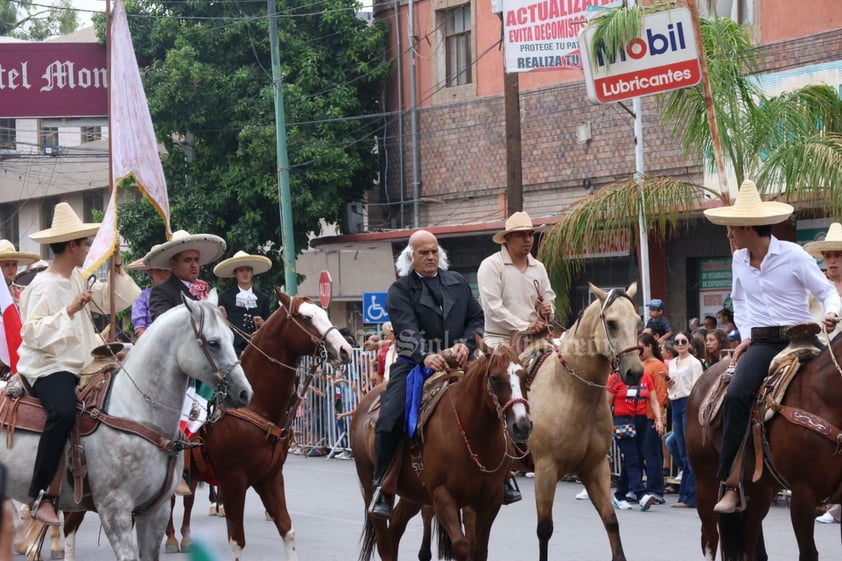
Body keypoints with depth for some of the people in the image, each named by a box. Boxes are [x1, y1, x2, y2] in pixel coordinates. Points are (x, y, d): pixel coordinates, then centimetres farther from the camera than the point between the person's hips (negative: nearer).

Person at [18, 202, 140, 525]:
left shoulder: (78, 278, 12)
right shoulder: (43, 286, -13)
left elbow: (113, 301, 19)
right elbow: (33, 333, -21)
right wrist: (71, 310, -26)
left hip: (80, 365, 10)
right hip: (48, 366, -10)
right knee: (63, 412, -36)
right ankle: (40, 495, -32)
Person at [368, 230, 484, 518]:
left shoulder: (458, 283, 17)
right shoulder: (400, 290, 3)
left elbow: (478, 318, 13)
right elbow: (407, 329, -13)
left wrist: (467, 344, -9)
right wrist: (425, 356, -33)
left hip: (456, 362, 3)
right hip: (414, 363, -3)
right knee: (389, 420, -22)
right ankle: (382, 486, -7)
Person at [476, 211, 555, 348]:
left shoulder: (538, 267, 17)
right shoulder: (490, 266, -3)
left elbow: (550, 299, 23)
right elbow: (492, 306, -12)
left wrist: (547, 310, -3)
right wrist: (524, 326, -18)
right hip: (501, 341, -5)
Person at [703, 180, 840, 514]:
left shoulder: (793, 255, -5)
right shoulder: (739, 260, 10)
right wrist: (746, 335, 11)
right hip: (762, 343, 3)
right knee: (736, 396, -24)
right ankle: (731, 484, -22)